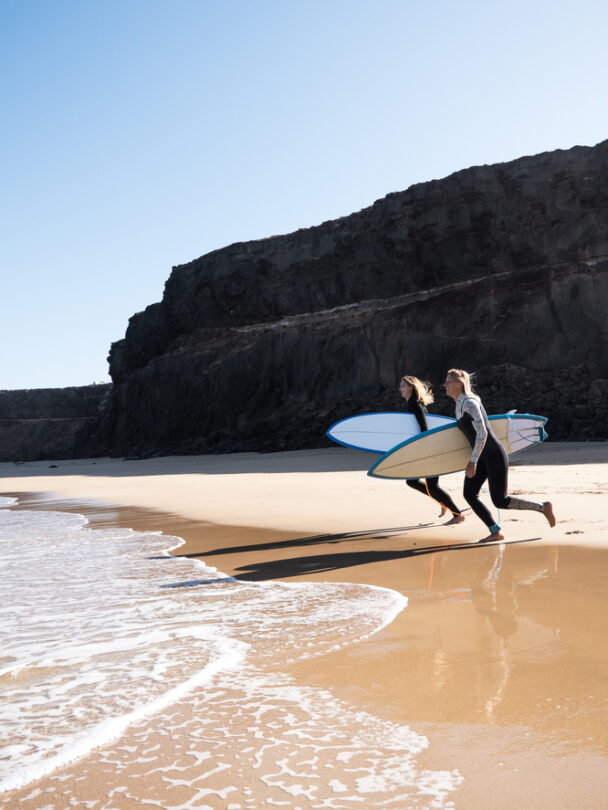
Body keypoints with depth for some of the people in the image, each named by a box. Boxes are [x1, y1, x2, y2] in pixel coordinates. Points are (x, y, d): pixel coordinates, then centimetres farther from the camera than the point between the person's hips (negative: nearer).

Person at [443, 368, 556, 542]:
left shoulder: (469, 403, -18)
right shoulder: (459, 405, 11)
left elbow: (482, 433, -26)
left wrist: (473, 461, -27)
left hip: (494, 455, -9)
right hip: (482, 457, 9)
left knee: (500, 501, -6)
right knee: (469, 494, -1)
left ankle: (543, 507, 11)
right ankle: (496, 532, 7)